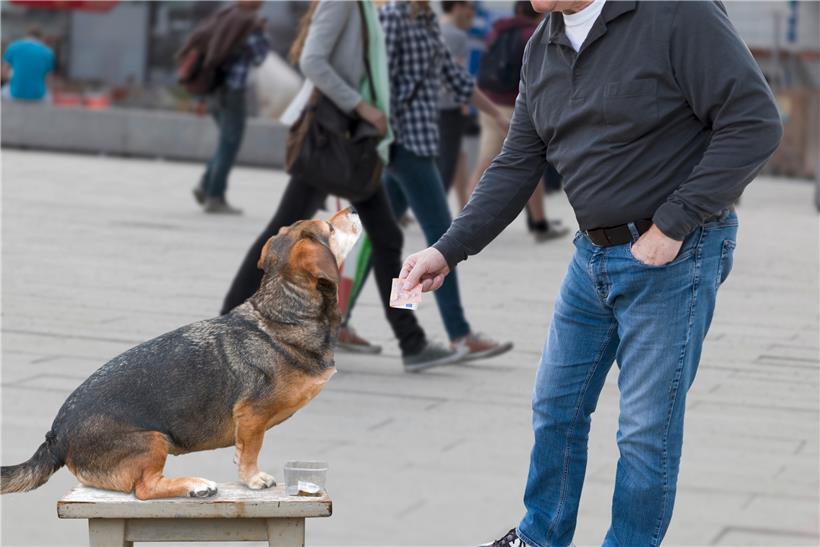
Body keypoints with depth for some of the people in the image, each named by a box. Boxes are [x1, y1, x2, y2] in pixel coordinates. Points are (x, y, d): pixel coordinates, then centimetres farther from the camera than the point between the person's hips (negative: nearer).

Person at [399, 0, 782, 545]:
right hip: (593, 253, 8)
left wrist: (673, 223, -21)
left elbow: (755, 122, -21)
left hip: (671, 255, -7)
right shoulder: (543, 47, 5)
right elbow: (516, 167, 9)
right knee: (556, 407, 17)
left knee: (647, 430, 0)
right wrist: (448, 251, -1)